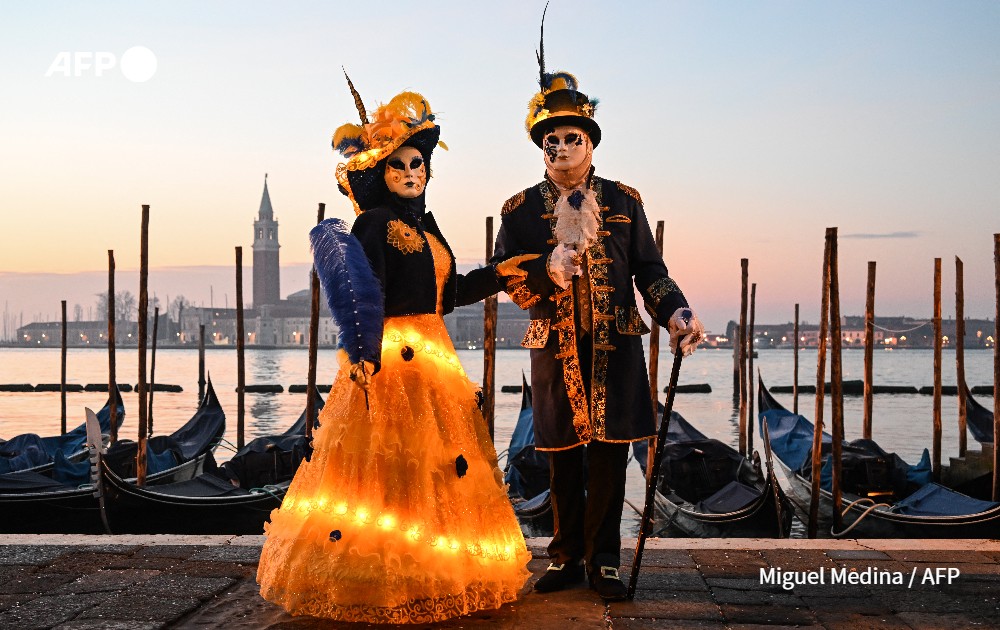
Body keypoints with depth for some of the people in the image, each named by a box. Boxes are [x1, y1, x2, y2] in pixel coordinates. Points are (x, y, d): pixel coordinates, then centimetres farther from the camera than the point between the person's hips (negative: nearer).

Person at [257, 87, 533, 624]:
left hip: (433, 354, 9)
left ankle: (434, 576, 20)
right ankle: (382, 585, 0)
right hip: (390, 355, -8)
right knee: (390, 464, -8)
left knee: (439, 462, 10)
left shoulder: (425, 224, 17)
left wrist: (497, 274, 17)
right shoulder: (373, 223, -7)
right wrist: (364, 352, -31)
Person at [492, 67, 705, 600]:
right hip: (554, 351, 0)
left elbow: (649, 269, 8)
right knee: (563, 460, 7)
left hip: (615, 349, 0)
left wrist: (675, 311, -9)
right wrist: (547, 270, -21)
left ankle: (602, 561, 13)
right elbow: (505, 279, -2)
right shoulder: (520, 209, 6)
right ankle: (566, 557, 21)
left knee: (609, 457, 2)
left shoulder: (623, 201, 9)